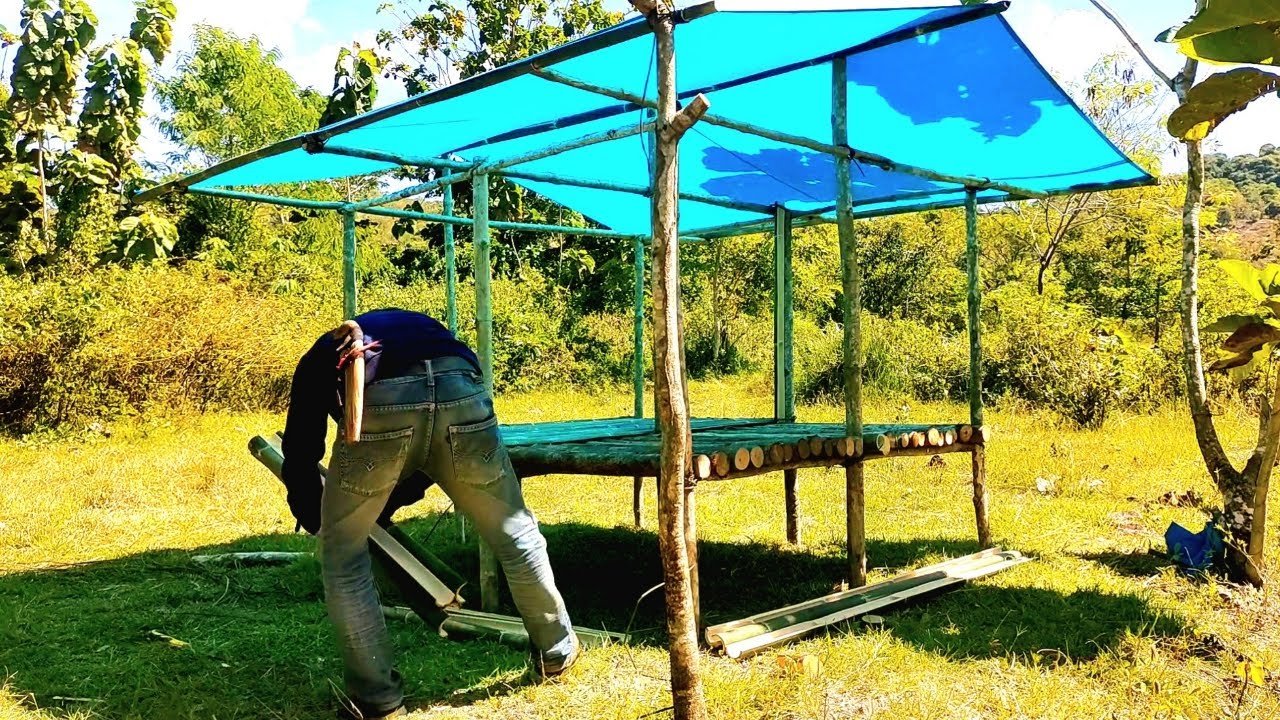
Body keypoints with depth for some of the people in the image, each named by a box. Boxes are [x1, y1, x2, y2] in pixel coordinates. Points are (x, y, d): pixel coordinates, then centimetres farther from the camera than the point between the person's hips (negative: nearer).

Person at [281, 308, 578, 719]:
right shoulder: (418, 328, 45)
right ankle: (557, 652, 42)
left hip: (379, 404, -3)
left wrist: (316, 519, 48)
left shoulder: (320, 356, 37)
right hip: (460, 393, 3)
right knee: (515, 533, 24)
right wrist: (389, 504, 52)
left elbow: (301, 453, 30)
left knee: (343, 557, 20)